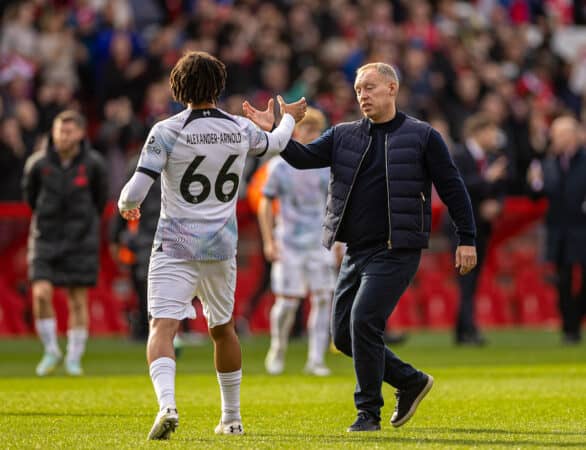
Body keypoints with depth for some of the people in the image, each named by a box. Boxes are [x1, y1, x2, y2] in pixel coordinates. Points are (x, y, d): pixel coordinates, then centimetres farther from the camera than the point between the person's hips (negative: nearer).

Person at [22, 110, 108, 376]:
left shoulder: (93, 164, -8)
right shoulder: (38, 163, -7)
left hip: (81, 241, 0)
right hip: (46, 238, 0)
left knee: (78, 301, 1)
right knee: (41, 294, -14)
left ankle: (74, 359, 13)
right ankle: (51, 352, 4)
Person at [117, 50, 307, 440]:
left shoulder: (166, 132, -10)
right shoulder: (241, 130, 2)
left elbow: (135, 192, -13)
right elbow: (275, 143, 25)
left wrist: (126, 206, 11)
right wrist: (290, 117, 47)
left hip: (175, 247, -4)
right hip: (221, 247, 4)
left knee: (162, 327, -10)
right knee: (223, 328, 21)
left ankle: (167, 404, -35)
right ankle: (232, 418, 31)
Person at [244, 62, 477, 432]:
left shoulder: (422, 137, -1)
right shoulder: (344, 136, 12)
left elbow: (452, 188, 1)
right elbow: (305, 157, 1)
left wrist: (467, 240, -3)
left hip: (397, 252, -6)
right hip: (356, 252, 6)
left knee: (363, 320, -20)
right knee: (344, 334, 6)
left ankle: (369, 413, -9)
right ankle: (411, 381, 25)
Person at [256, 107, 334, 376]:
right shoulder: (279, 166, -1)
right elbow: (266, 204, 3)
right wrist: (269, 241, -4)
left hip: (320, 243, 3)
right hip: (289, 243, -2)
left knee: (323, 299, -5)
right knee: (286, 301, -5)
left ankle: (316, 360, 1)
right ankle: (277, 352, 18)